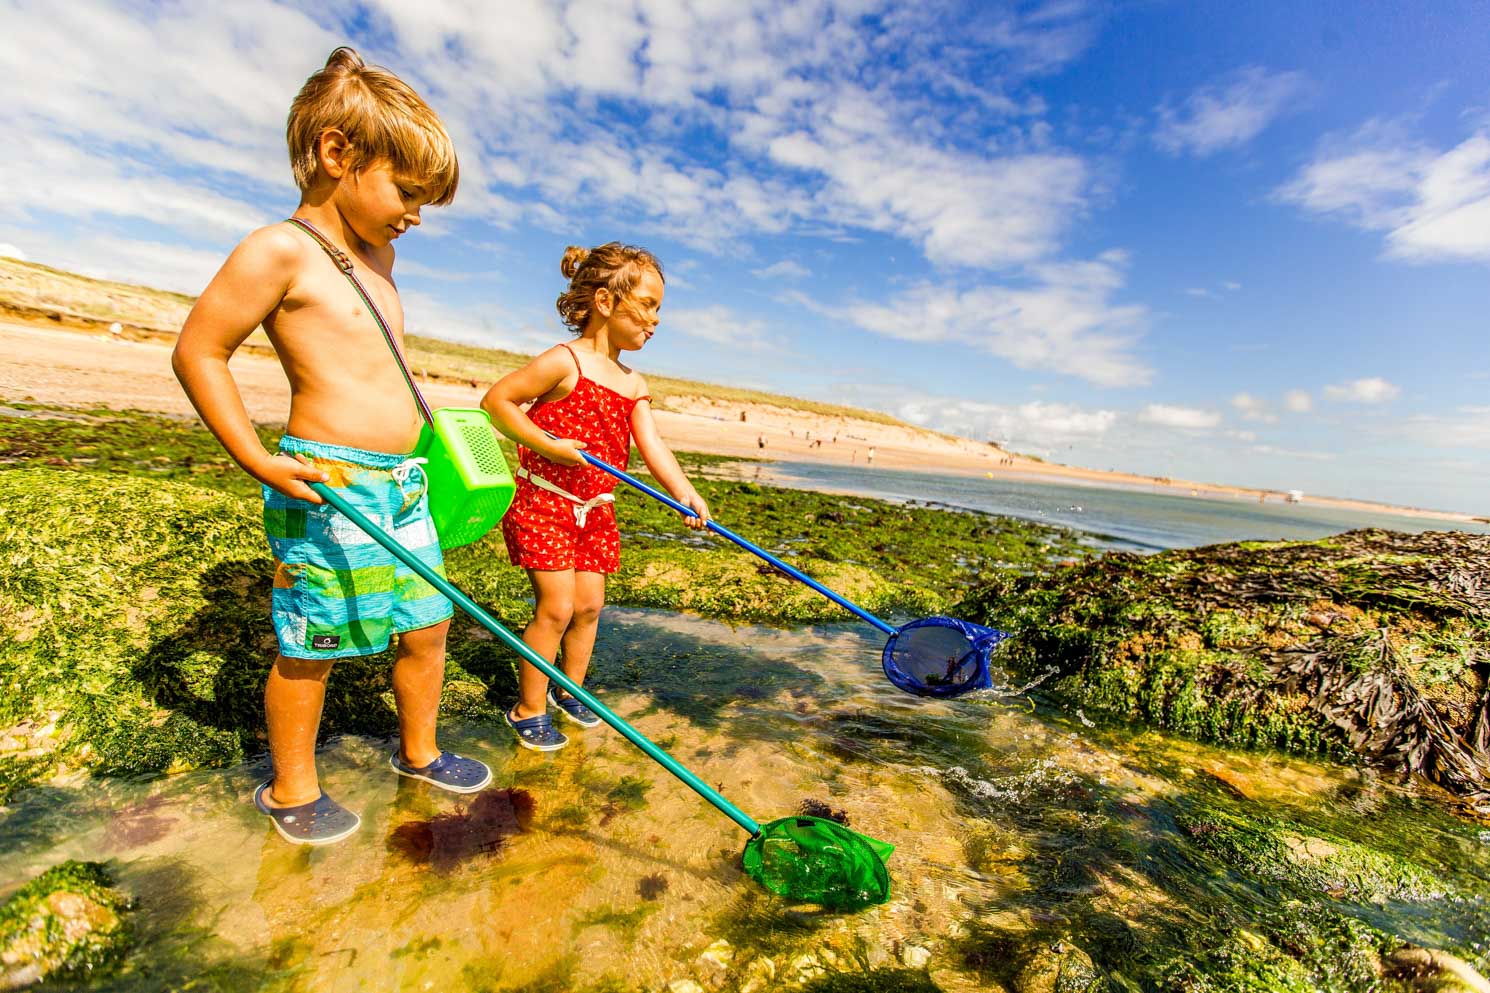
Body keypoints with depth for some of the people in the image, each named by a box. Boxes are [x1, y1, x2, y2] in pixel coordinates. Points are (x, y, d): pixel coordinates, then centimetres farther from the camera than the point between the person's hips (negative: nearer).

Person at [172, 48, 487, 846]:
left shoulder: (376, 253, 16)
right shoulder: (279, 251, -9)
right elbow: (197, 352, -8)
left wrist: (421, 400, 22)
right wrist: (257, 461, -13)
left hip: (400, 485, 8)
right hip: (327, 490, -8)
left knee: (427, 626, 15)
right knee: (309, 650, 7)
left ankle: (417, 752, 37)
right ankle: (291, 791, 31)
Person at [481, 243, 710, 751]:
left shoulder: (634, 385, 8)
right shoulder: (565, 362, -13)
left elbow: (652, 448, -3)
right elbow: (495, 400, -12)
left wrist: (686, 494, -18)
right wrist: (546, 443, -22)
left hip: (596, 510, 7)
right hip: (543, 503, -6)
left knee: (589, 605, 10)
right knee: (556, 606, -6)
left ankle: (570, 690, 32)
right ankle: (528, 709, 13)